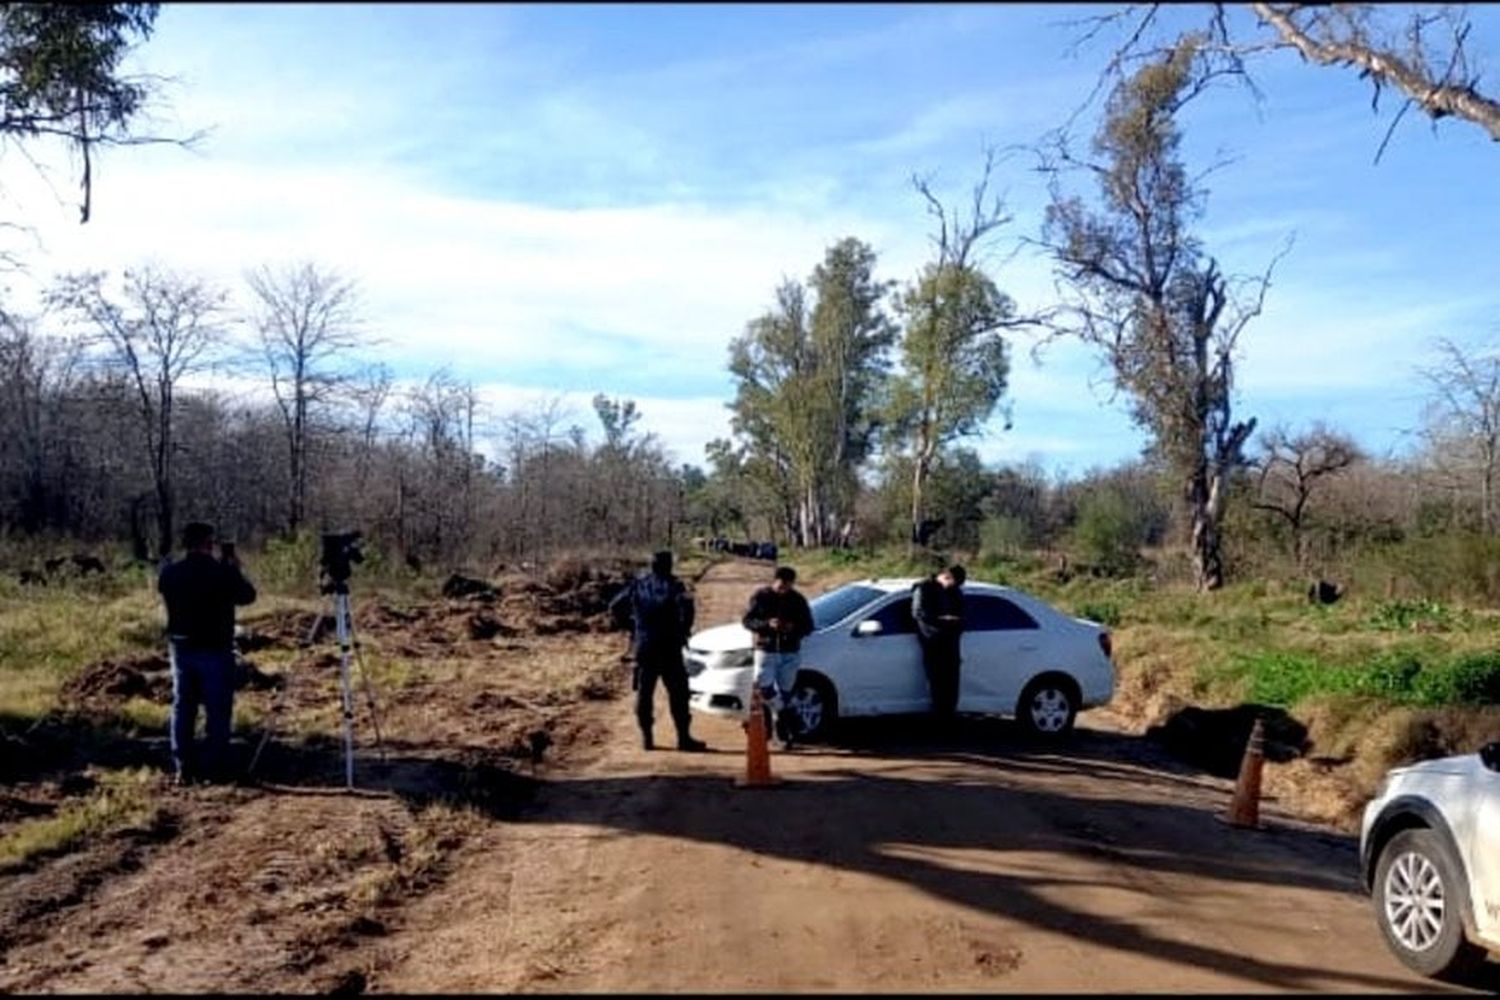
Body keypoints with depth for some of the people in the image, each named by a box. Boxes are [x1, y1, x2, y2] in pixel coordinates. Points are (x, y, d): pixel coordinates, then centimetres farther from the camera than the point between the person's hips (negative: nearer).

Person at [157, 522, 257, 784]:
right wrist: (235, 571, 12)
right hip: (215, 650, -5)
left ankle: (183, 769, 13)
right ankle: (214, 769, 5)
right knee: (217, 711, 3)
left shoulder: (169, 573, -1)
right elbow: (248, 595, -2)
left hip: (181, 648, 5)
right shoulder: (221, 573, -14)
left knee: (182, 709, 12)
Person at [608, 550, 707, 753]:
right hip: (668, 647, -4)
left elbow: (615, 607, 11)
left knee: (644, 692, 12)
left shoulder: (637, 584, 6)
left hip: (644, 647, 4)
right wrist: (684, 628, -12)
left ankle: (646, 737, 13)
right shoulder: (672, 585, -6)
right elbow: (685, 604, -26)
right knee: (677, 692, 2)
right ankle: (683, 738, 1)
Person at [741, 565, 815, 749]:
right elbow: (747, 621, -3)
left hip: (790, 653, 1)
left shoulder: (798, 600, 3)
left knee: (784, 692, 2)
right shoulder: (760, 597, -1)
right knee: (764, 686, -16)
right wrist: (767, 624, -21)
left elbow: (808, 627, 6)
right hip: (766, 650, -1)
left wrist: (794, 628, -17)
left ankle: (784, 734, 12)